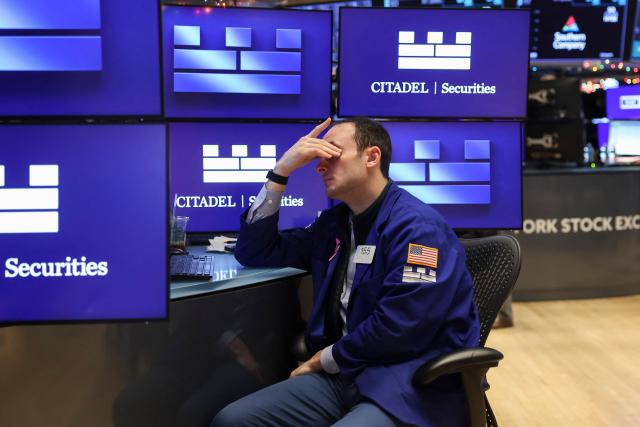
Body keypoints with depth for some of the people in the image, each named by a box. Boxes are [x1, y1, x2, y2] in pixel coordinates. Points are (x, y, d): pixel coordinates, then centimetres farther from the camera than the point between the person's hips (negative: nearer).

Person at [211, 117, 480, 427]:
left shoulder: (419, 227, -11)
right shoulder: (334, 222, 15)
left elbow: (398, 329, -19)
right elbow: (255, 252, 16)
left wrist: (324, 359, -5)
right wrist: (282, 169, 7)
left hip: (411, 384, -7)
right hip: (344, 375, 7)